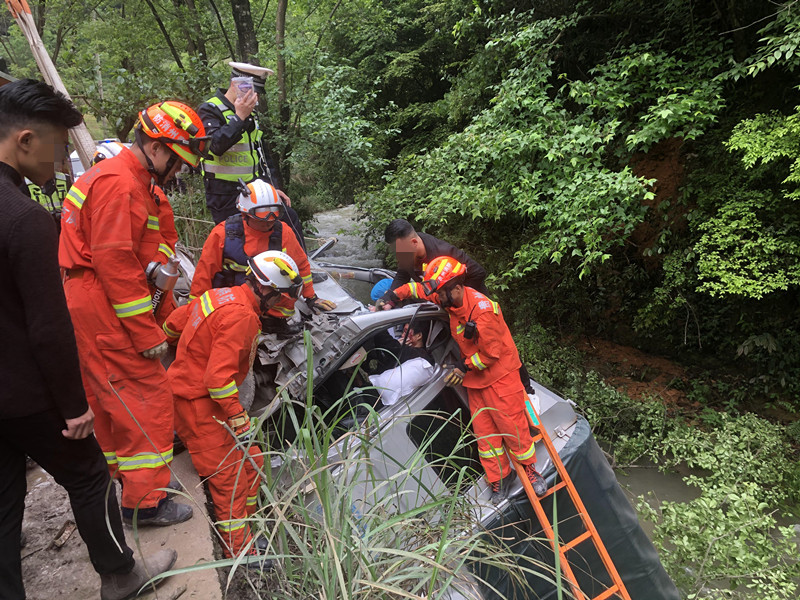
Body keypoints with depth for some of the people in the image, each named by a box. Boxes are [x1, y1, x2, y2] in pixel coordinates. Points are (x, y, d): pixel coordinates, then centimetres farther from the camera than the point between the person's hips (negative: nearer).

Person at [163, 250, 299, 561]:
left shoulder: (220, 295, 4)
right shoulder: (241, 316, -25)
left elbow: (173, 324, 16)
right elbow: (219, 378, -28)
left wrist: (195, 352, 35)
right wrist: (241, 422, -19)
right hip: (199, 404, -10)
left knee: (250, 462, 14)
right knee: (230, 479, -2)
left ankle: (243, 528, 27)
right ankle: (241, 552, 11)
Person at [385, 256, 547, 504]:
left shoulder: (483, 310, -29)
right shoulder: (451, 300, -5)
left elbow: (491, 353, -23)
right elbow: (420, 288, 11)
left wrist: (465, 367, -14)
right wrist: (395, 295, 0)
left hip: (500, 375, -7)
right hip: (474, 378, 7)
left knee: (511, 425, 2)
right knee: (484, 431, 12)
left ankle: (530, 469, 26)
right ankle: (500, 477, 27)